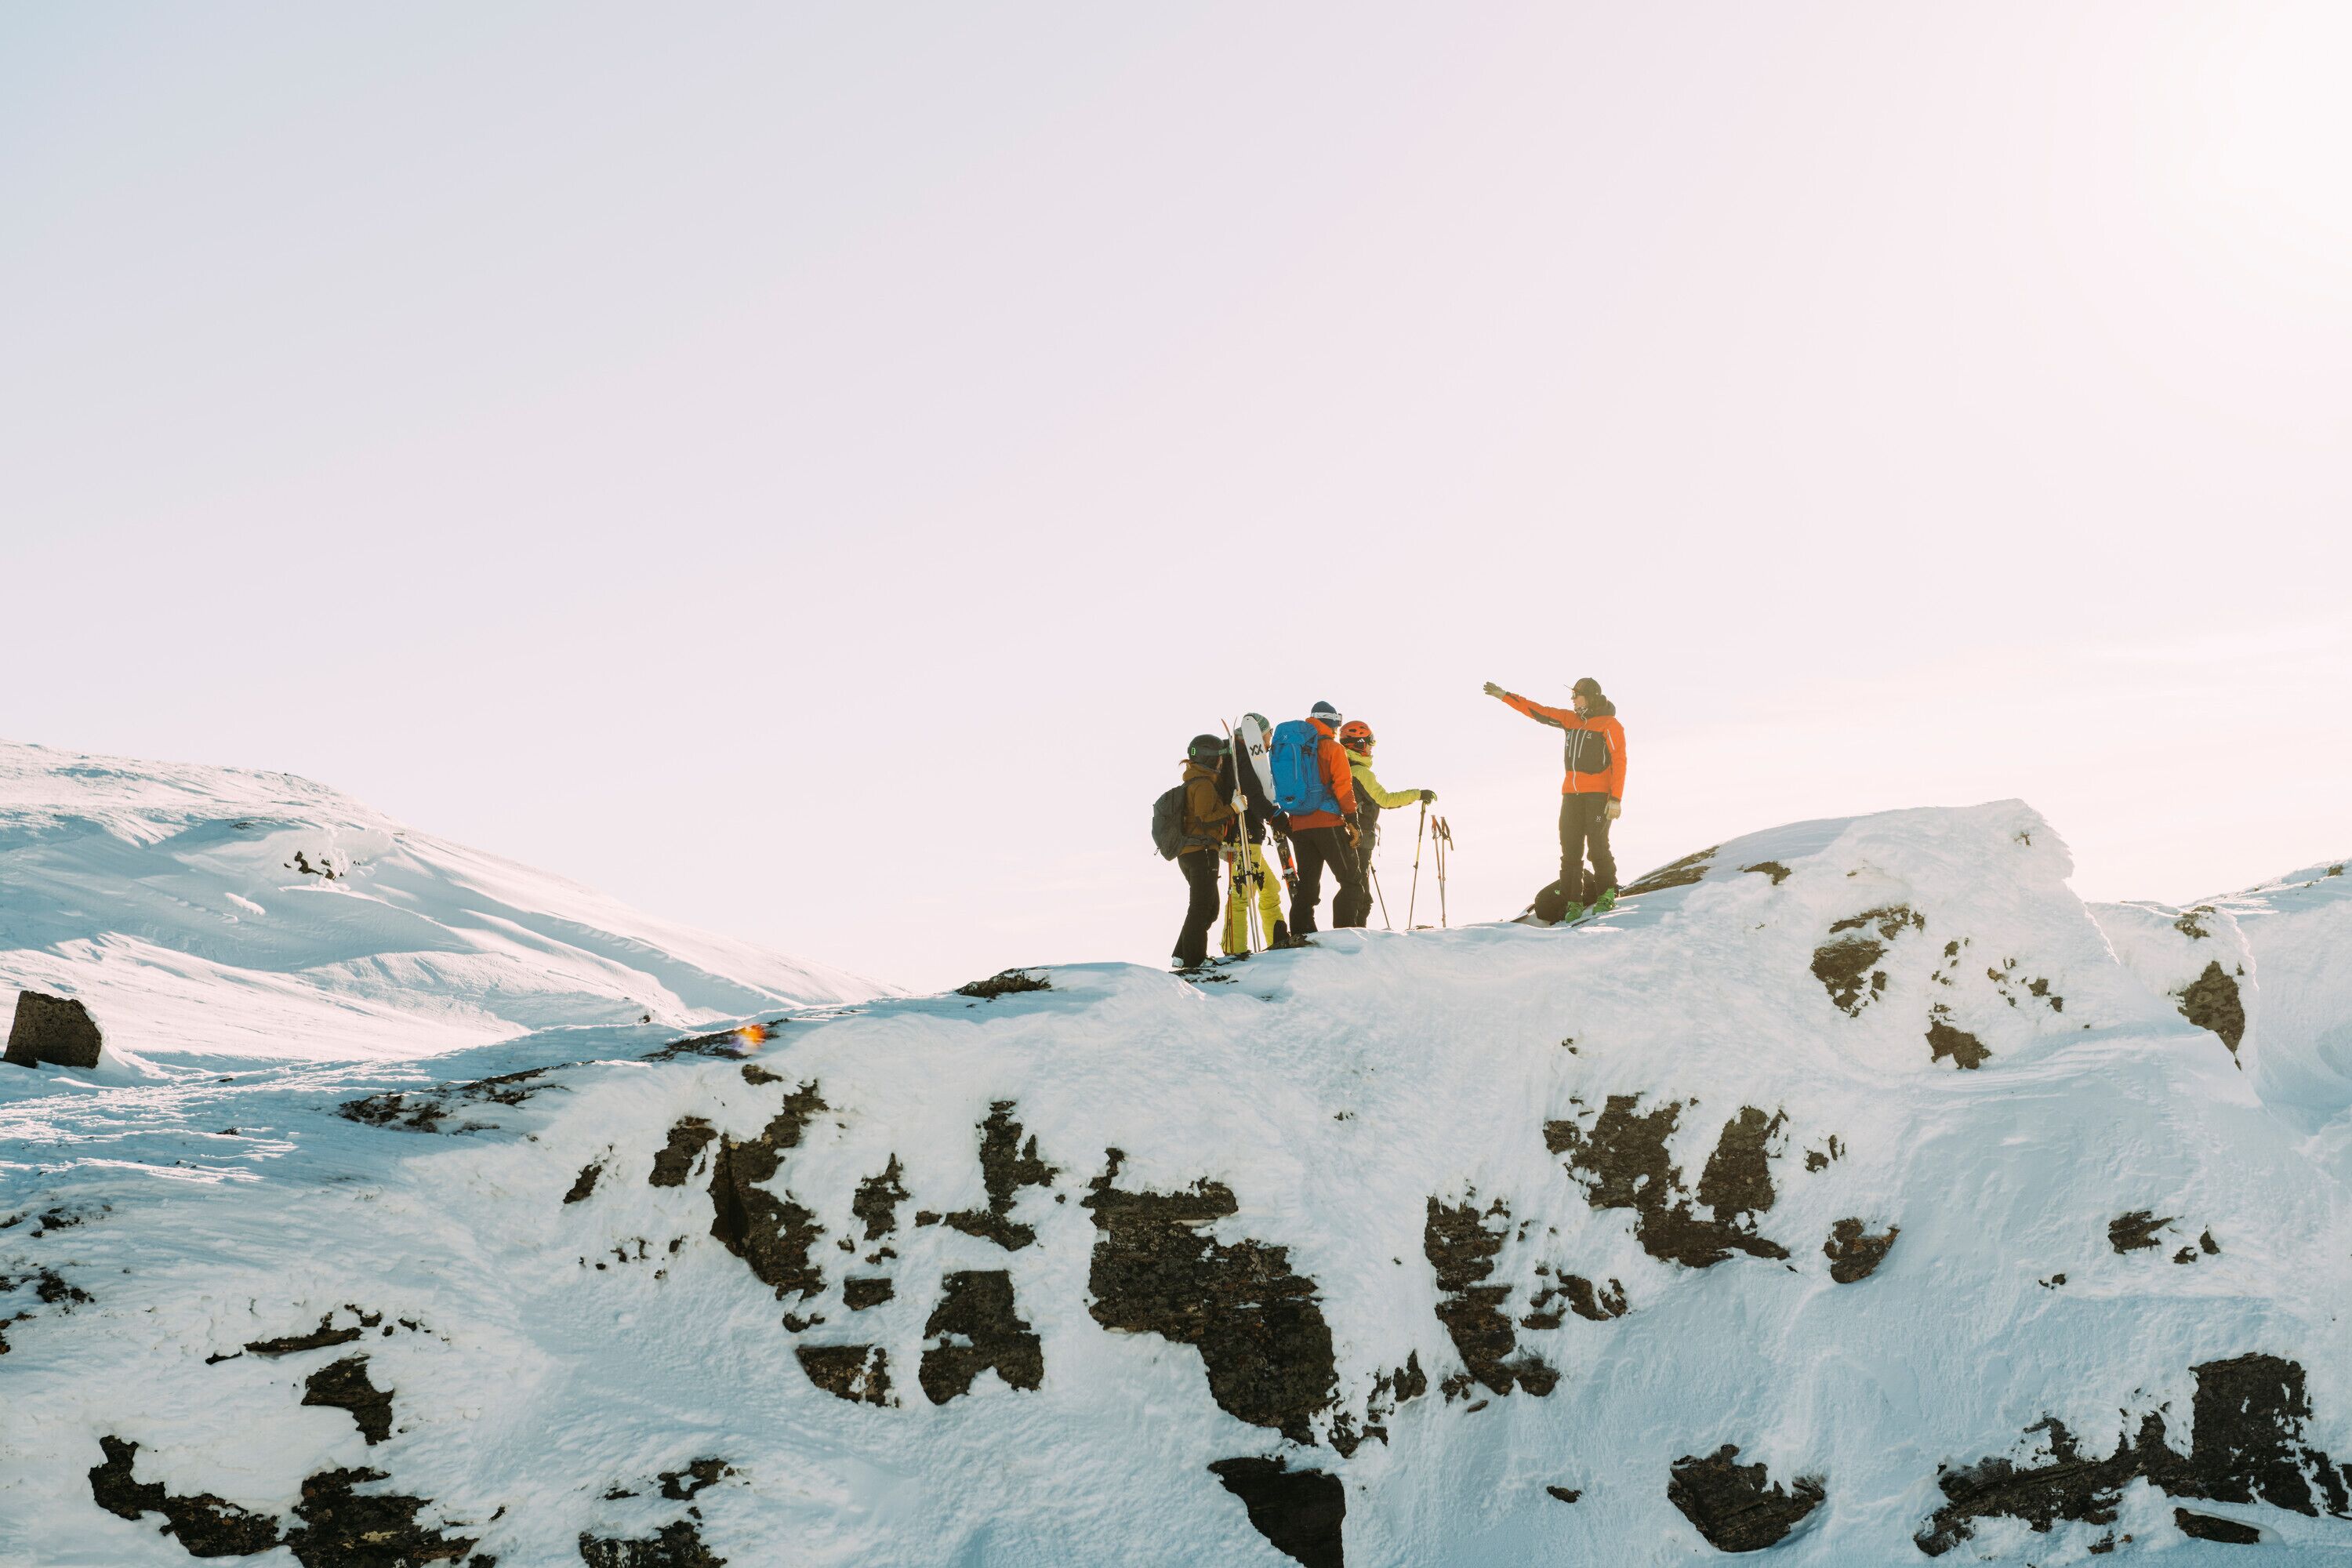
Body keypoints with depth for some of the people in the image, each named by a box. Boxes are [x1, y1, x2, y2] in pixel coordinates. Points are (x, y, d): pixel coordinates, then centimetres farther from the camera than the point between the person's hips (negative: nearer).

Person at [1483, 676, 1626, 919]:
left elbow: (1619, 762, -10)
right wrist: (1505, 696, 19)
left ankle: (1607, 896, 3)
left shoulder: (1610, 725, -6)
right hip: (1572, 794, 7)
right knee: (1570, 850, 1)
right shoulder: (1571, 719, 15)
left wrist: (1616, 798, -17)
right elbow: (1539, 712, 20)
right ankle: (1574, 904, 3)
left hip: (1599, 795, -7)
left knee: (1598, 847, -10)